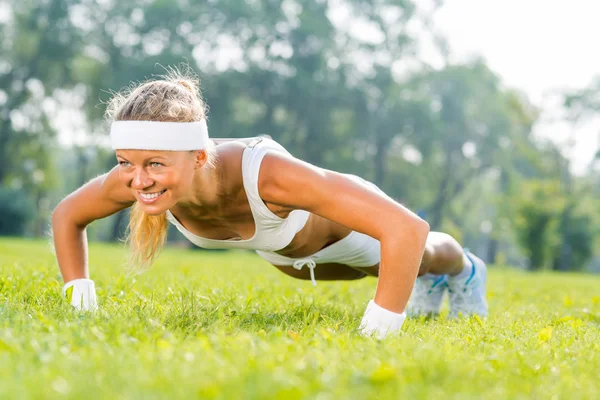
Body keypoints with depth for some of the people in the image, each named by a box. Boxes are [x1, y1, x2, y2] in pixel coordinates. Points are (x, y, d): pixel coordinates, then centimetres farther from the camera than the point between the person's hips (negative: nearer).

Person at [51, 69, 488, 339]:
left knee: (418, 257, 32)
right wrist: (79, 296, -23)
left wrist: (380, 330, -52)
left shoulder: (263, 172, -52)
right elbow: (67, 215, -13)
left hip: (345, 221, -5)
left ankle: (464, 270, 69)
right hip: (278, 247, 5)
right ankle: (429, 280, 73)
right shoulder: (132, 180, -37)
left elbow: (407, 228, -54)